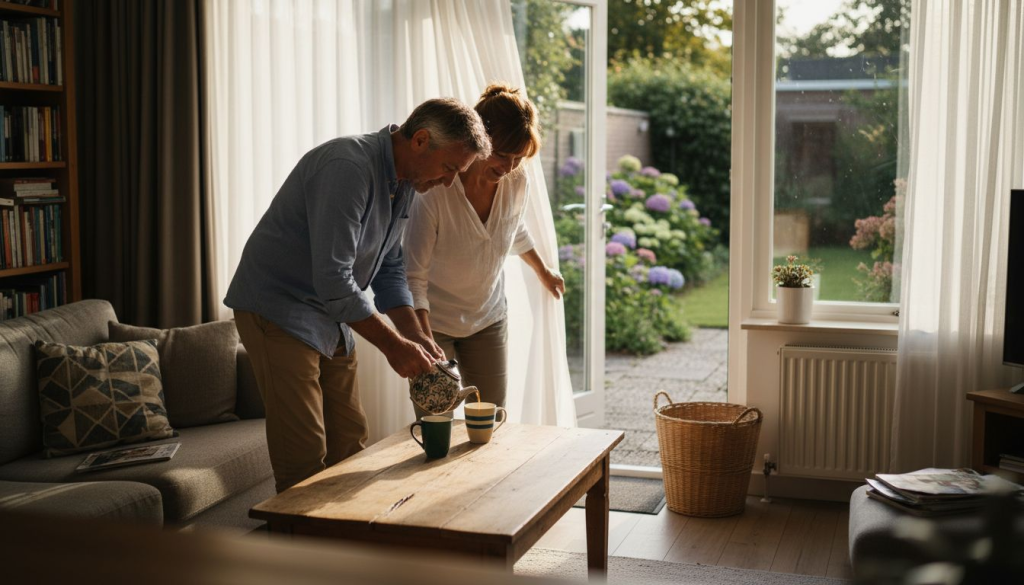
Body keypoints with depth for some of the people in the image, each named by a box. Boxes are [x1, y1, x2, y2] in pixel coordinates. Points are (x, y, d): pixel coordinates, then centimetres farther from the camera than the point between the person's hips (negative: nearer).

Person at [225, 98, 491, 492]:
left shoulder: (403, 183, 5)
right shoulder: (349, 167, -26)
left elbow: (389, 268, 13)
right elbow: (332, 280, -30)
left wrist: (415, 335, 0)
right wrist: (392, 345, -23)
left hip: (332, 319, 9)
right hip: (278, 309, -9)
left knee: (349, 444, 11)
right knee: (305, 460, -9)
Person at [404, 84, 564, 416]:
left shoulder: (517, 185, -10)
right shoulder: (435, 190, -27)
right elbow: (413, 277, -27)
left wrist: (543, 272, 31)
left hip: (487, 319, 5)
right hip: (432, 321, -4)